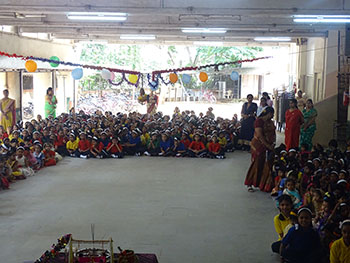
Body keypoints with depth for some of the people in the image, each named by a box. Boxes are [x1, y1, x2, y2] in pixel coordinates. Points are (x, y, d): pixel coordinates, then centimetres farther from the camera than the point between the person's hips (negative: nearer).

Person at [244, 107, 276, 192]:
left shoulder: (271, 122, 14)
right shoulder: (259, 121, -10)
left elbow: (274, 133, 13)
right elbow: (260, 135, -17)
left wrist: (273, 143, -4)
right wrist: (267, 145, -18)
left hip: (269, 146, 7)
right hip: (259, 145, -7)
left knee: (268, 165, 2)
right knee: (257, 164, -3)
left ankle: (264, 184, 10)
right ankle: (249, 184, 7)